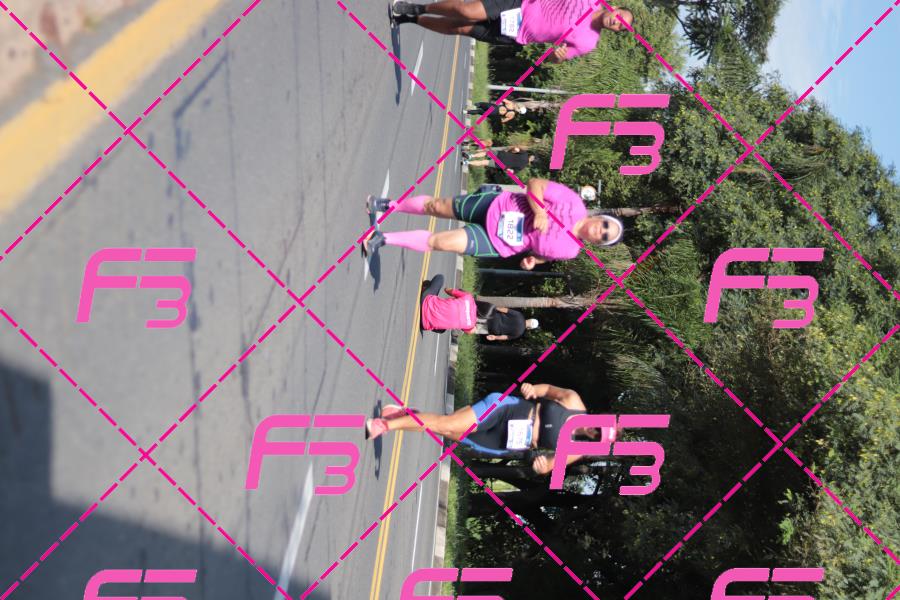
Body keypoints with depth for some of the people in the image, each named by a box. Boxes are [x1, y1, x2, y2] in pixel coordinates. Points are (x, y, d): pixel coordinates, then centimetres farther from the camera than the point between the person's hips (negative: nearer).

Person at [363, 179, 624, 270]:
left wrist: (532, 260, -10)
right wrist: (539, 211, -25)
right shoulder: (574, 204, -13)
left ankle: (384, 238, 4)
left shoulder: (569, 251, -8)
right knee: (436, 206, 4)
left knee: (438, 242, -13)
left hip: (497, 244, 0)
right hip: (496, 206, 0)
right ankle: (388, 205, 30)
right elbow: (534, 184, -11)